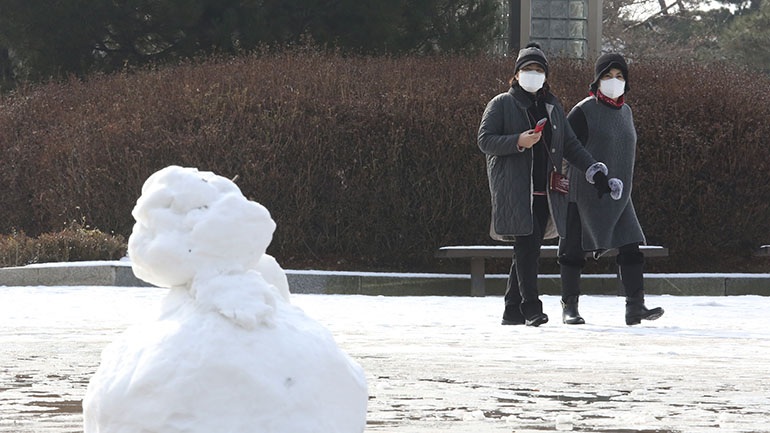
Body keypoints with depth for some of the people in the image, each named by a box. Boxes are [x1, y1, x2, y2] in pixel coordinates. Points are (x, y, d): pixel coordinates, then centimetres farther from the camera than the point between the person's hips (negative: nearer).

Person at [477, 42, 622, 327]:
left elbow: (570, 145, 19)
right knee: (527, 246, -16)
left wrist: (593, 171, 5)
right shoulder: (501, 105, 4)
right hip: (514, 192, -6)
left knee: (530, 249, 6)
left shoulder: (552, 108, 20)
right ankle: (530, 307, -18)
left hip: (544, 193, 6)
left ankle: (513, 309, 12)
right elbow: (484, 140, -4)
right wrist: (518, 142, -18)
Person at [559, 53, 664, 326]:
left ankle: (635, 306, -13)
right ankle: (569, 306, 15)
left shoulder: (625, 112, 13)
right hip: (584, 191, -5)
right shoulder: (584, 111, -8)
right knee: (574, 249, 2)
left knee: (631, 246, -9)